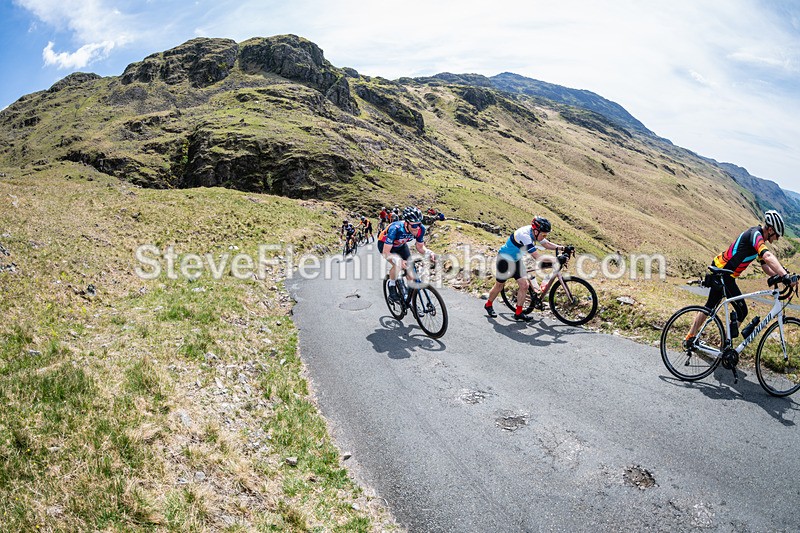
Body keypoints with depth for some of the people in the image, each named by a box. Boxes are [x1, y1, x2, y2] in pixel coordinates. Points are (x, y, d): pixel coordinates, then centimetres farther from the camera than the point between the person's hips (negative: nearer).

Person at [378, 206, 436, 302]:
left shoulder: (421, 229, -26)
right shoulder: (395, 229, -40)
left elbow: (420, 247, -9)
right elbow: (386, 253, -36)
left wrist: (429, 252, -30)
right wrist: (400, 261, -52)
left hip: (400, 245, 5)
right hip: (385, 245, -4)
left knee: (412, 276, -7)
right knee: (398, 263, -35)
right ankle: (392, 287, -10)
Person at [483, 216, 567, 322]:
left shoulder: (534, 232, -12)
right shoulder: (524, 235, -37)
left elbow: (546, 244, 2)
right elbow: (538, 258, -40)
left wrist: (560, 247, -13)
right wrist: (552, 259, -38)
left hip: (517, 260, 7)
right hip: (504, 259, -7)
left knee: (524, 285, -3)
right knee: (499, 285, 10)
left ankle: (518, 313, 9)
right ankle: (488, 305, 34)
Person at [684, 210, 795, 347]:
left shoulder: (757, 236, 13)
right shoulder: (755, 234, -17)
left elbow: (766, 266, 13)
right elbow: (768, 257, -35)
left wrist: (780, 276, -3)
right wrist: (786, 276, -42)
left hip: (719, 272, 11)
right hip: (723, 275, -11)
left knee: (710, 307, 20)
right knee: (742, 311, -4)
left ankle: (689, 339, 29)